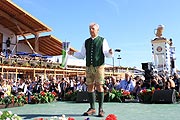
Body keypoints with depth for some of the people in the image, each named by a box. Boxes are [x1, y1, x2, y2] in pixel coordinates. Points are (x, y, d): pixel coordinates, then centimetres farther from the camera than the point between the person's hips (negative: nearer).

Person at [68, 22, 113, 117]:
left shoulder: (102, 41, 6)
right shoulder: (86, 42, 16)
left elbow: (108, 55, 1)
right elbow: (82, 55, 18)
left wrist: (110, 52, -21)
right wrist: (73, 53, 4)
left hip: (99, 66, -4)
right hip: (89, 67, 4)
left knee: (99, 86, -7)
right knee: (90, 87, 3)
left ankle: (101, 109, 0)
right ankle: (92, 108, 12)